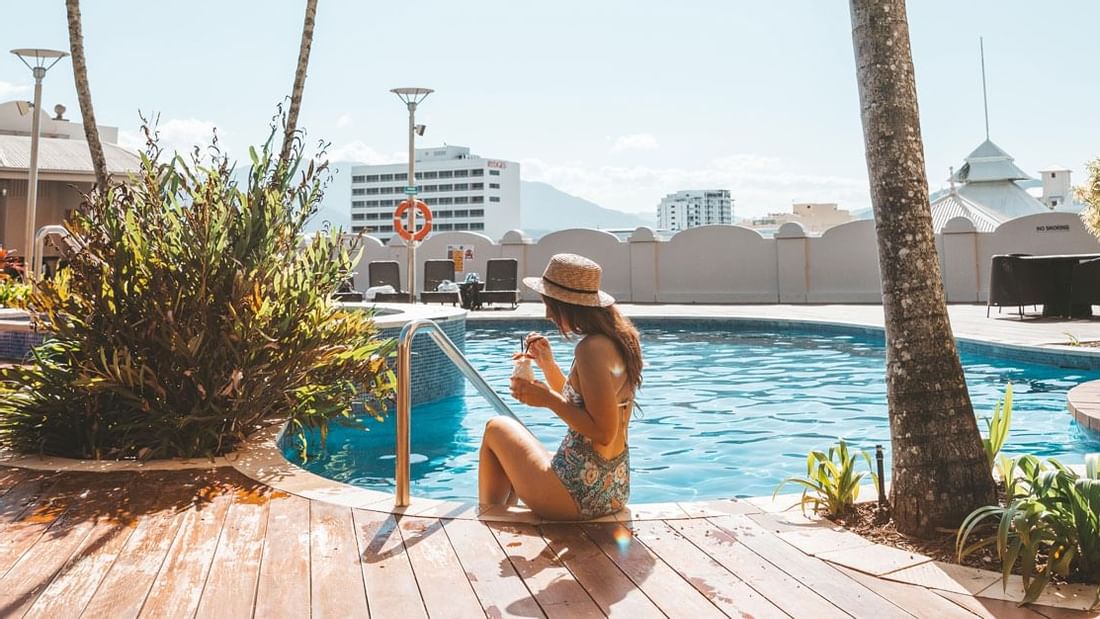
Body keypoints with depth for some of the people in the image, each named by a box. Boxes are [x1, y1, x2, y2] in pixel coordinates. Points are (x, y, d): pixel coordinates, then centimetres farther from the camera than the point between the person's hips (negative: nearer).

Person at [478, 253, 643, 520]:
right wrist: (548, 365, 8)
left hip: (579, 495, -9)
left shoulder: (591, 348, -21)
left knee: (497, 428, 12)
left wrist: (549, 399, -21)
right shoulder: (617, 342, 8)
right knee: (512, 467, 30)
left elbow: (604, 433, -25)